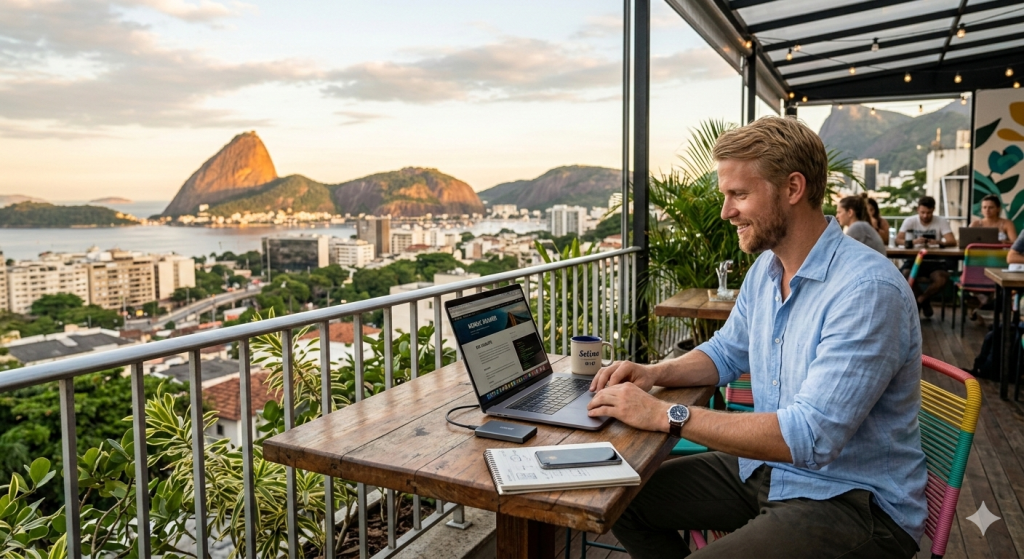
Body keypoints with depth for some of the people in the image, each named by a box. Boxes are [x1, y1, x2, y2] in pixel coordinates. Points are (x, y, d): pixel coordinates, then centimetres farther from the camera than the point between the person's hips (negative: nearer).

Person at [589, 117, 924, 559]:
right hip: (767, 468, 8)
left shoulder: (867, 290, -26)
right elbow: (727, 352, 17)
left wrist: (665, 415, -29)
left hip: (853, 501, -8)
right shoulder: (765, 269, 3)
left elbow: (810, 437, -32)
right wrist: (654, 373, -4)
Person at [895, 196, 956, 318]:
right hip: (914, 259, 0)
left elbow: (952, 241, -10)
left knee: (942, 279, -31)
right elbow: (898, 240, -10)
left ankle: (920, 299, 1)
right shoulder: (910, 221, 1)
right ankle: (925, 302, 0)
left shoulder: (941, 221, 0)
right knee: (906, 277, -31)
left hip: (935, 261, 0)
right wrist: (913, 242, -31)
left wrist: (938, 242, -32)